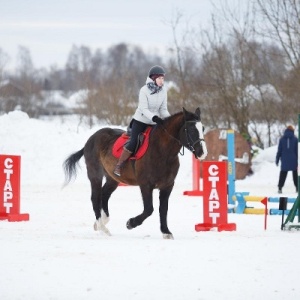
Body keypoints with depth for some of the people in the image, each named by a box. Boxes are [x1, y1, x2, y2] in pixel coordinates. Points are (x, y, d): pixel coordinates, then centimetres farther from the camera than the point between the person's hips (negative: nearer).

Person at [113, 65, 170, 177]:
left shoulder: (163, 90, -3)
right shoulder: (144, 90, -16)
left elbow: (163, 109, 2)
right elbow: (144, 109, -22)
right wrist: (155, 118, -37)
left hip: (154, 123, 5)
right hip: (140, 121, -5)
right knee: (133, 144, -15)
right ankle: (118, 166, -2)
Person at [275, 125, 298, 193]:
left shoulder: (282, 139, 1)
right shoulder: (295, 139, -3)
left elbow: (279, 150, 3)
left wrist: (277, 160, 8)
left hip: (284, 160, 1)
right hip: (293, 160, -1)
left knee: (283, 174, 5)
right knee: (295, 174, 11)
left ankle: (280, 187, -4)